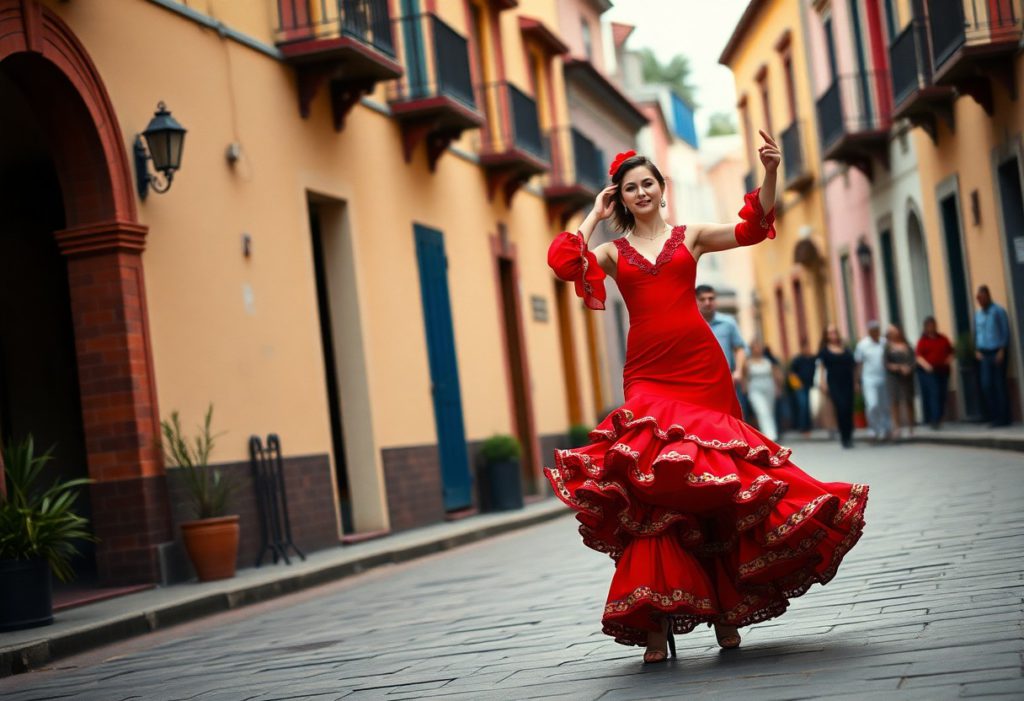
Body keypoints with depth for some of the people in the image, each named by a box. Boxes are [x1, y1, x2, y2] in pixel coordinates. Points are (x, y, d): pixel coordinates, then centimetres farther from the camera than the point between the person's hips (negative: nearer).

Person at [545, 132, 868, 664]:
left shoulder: (690, 236, 13)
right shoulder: (612, 252, 14)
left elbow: (752, 228, 1)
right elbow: (564, 264, -5)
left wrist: (770, 173, -12)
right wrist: (594, 215, 6)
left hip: (700, 367, 0)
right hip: (648, 374, 0)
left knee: (716, 483, 0)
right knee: (651, 486, -11)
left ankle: (725, 608, 11)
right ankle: (656, 620, -11)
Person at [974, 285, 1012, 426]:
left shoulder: (998, 311, -5)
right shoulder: (978, 314, 12)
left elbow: (1005, 332, -7)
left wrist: (1002, 351, -13)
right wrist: (977, 350, 5)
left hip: (997, 353, -5)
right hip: (985, 354, 5)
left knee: (999, 385, -2)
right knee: (986, 385, -3)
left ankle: (1003, 418, 3)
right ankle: (994, 416, 5)